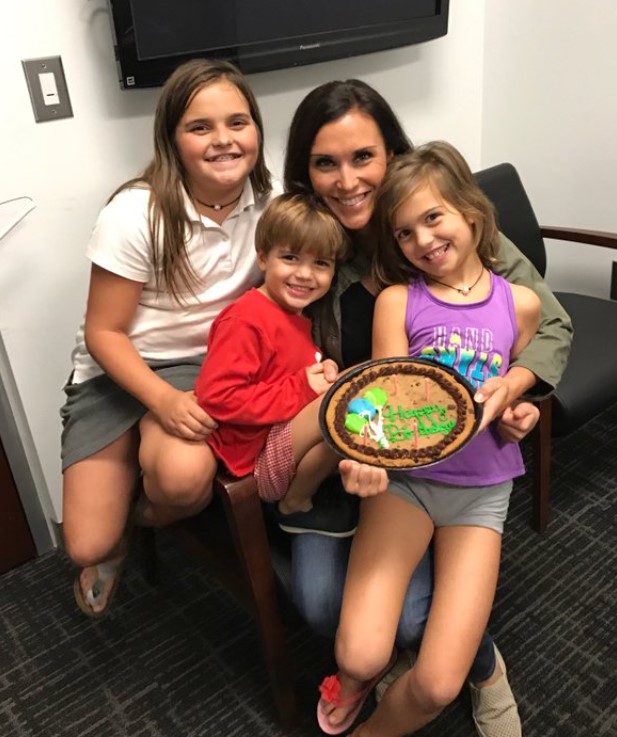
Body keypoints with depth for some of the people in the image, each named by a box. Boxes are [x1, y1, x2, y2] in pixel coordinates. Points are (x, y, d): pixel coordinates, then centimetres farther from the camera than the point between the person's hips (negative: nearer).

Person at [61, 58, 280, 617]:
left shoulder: (268, 203, -9)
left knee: (184, 475, -31)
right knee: (90, 545, -7)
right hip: (118, 371, -1)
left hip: (204, 366, 2)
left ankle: (154, 517, 8)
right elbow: (103, 332, -13)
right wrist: (163, 400, -28)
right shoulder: (136, 214, -20)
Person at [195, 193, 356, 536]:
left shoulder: (300, 316, 10)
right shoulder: (245, 321, -17)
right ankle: (295, 506, -4)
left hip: (294, 440, 9)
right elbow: (215, 396, -23)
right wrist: (302, 389, -20)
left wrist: (326, 371, 0)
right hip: (257, 457, -9)